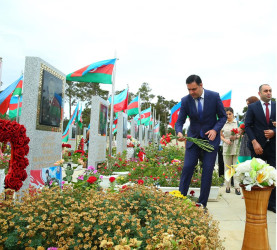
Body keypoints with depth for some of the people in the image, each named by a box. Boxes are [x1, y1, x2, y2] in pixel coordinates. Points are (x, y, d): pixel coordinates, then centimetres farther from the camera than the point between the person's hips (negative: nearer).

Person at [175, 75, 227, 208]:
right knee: (187, 168, -4)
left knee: (208, 170, -2)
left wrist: (215, 130, -18)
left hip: (211, 138, -1)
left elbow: (223, 116, -1)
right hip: (193, 137, 1)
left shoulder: (214, 96, -10)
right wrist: (179, 132, -28)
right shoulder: (185, 100, -8)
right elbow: (180, 121, -6)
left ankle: (202, 204, 9)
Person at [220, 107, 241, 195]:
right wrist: (225, 140, -7)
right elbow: (221, 136, 13)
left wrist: (236, 137, -13)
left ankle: (237, 187, 1)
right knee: (227, 167, 6)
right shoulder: (223, 124, 7)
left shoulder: (237, 123, 4)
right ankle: (227, 186, 15)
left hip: (236, 148, -1)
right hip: (226, 148, 1)